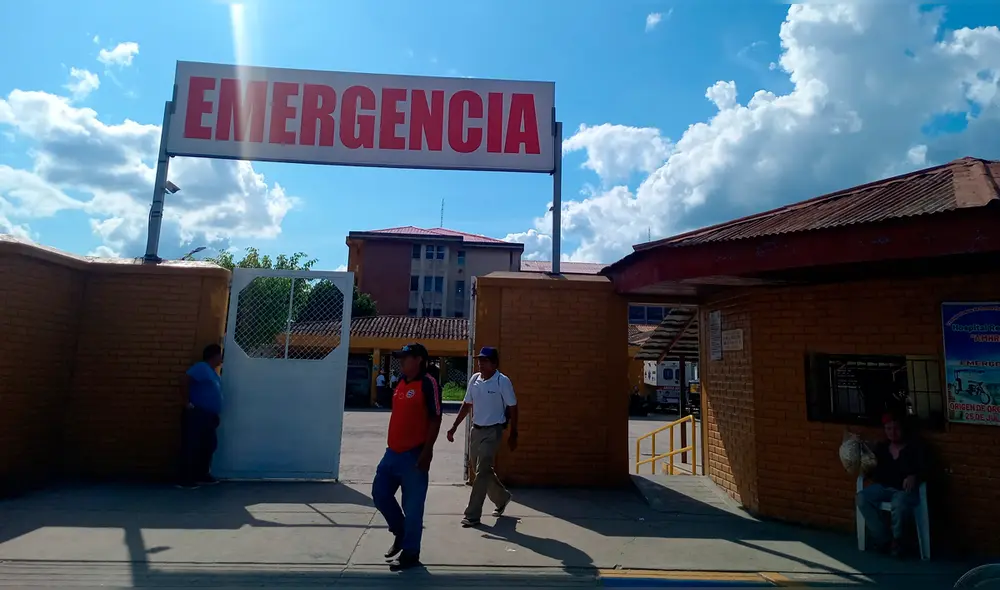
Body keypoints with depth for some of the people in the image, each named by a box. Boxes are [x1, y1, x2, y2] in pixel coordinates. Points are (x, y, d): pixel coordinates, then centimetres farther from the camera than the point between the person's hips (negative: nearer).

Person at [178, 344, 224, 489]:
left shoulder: (213, 372, 19)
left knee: (209, 445, 13)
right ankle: (185, 479, 0)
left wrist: (215, 416, 18)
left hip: (208, 416, 10)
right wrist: (187, 401, -19)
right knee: (192, 446, -5)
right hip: (197, 414, -10)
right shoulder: (202, 367, -10)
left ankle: (202, 476, 22)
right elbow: (184, 380, -23)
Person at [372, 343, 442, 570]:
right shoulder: (401, 383, 12)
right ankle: (400, 532, 35)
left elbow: (435, 419, -16)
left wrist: (426, 451, -19)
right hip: (393, 452, 9)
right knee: (380, 494, 15)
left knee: (412, 506, 2)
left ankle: (410, 553, 19)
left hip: (414, 455, -8)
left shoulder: (428, 383, -13)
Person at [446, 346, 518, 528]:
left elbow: (512, 407, -7)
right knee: (484, 470, 17)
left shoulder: (503, 381, -12)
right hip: (476, 430, 7)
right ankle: (502, 498, 40)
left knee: (482, 473, -6)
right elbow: (467, 405, 12)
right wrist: (455, 427, 8)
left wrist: (513, 434, -7)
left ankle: (473, 515, 3)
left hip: (492, 431, -6)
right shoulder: (474, 379, 4)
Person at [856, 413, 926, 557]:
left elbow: (922, 470, -7)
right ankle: (884, 540, -19)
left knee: (899, 504, -39)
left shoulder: (914, 448, 3)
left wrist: (913, 477, -28)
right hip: (882, 487, 4)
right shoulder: (881, 447, 14)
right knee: (861, 498, -25)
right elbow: (873, 471, 15)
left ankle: (896, 539, -11)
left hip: (904, 489, -4)